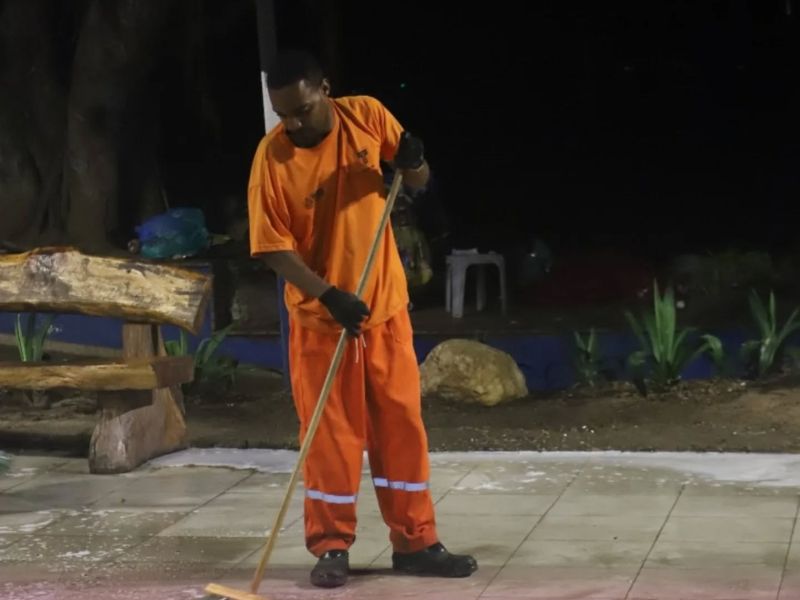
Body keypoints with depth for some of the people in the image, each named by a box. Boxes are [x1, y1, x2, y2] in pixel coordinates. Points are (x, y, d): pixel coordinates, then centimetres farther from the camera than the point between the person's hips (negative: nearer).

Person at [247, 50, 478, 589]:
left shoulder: (367, 115, -7)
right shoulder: (272, 155, -15)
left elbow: (420, 181, 6)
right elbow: (274, 246, -14)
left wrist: (411, 162, -18)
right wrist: (329, 295, -25)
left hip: (385, 304, 3)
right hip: (319, 316, -3)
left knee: (402, 423, 8)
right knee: (331, 434, 2)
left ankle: (415, 542, 18)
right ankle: (331, 547, 15)